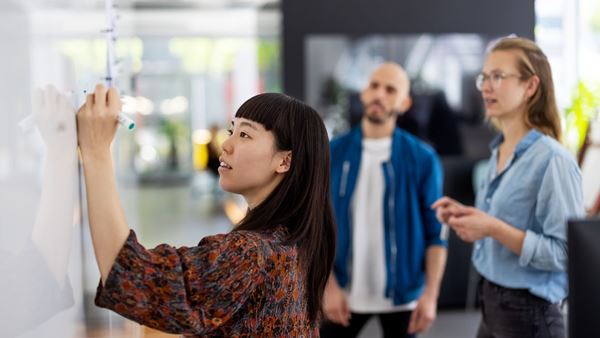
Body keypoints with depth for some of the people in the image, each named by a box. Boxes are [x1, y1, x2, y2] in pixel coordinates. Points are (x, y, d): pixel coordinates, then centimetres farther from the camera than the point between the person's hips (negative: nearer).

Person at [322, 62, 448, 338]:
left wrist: (430, 294, -9)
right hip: (346, 294, 1)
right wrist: (329, 285, -6)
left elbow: (435, 232, -3)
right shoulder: (333, 153, -1)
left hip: (401, 294, -1)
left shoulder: (422, 158, -4)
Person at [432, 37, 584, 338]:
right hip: (491, 307, 7)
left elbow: (567, 253, -22)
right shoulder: (497, 154, 6)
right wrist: (466, 217, 2)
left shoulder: (553, 160, -17)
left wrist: (494, 228, -25)